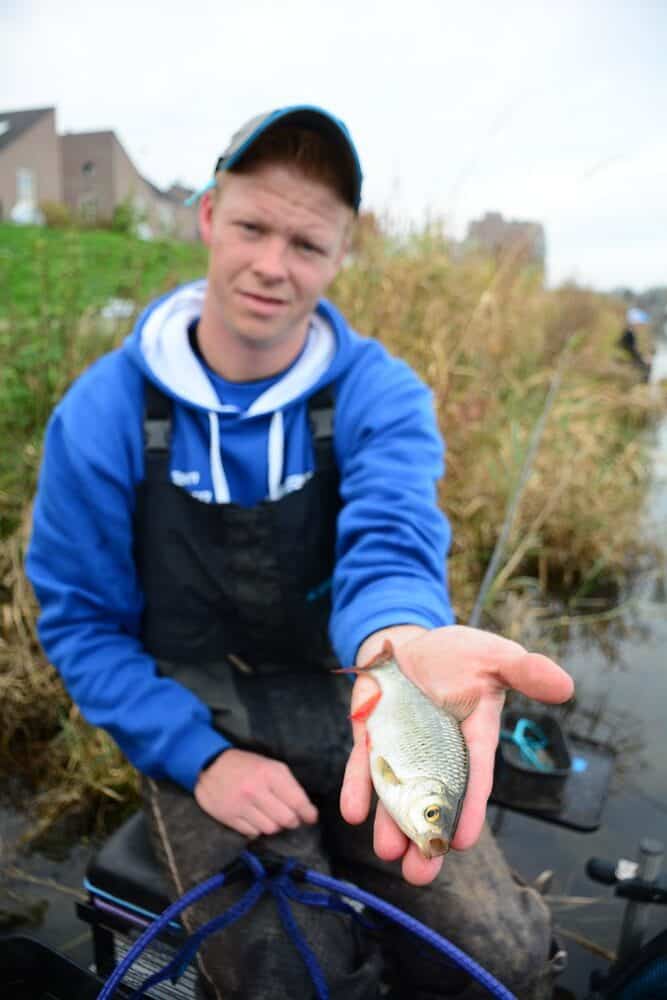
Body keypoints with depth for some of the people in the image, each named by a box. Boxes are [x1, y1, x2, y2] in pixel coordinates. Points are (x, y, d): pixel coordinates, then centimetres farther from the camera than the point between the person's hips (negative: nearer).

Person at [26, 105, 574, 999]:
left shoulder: (379, 393, -10)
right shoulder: (103, 413, -11)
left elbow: (390, 543, -28)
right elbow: (81, 623, -4)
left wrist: (401, 641, -53)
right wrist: (202, 760, -15)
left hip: (354, 719, 1)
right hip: (202, 737, 0)